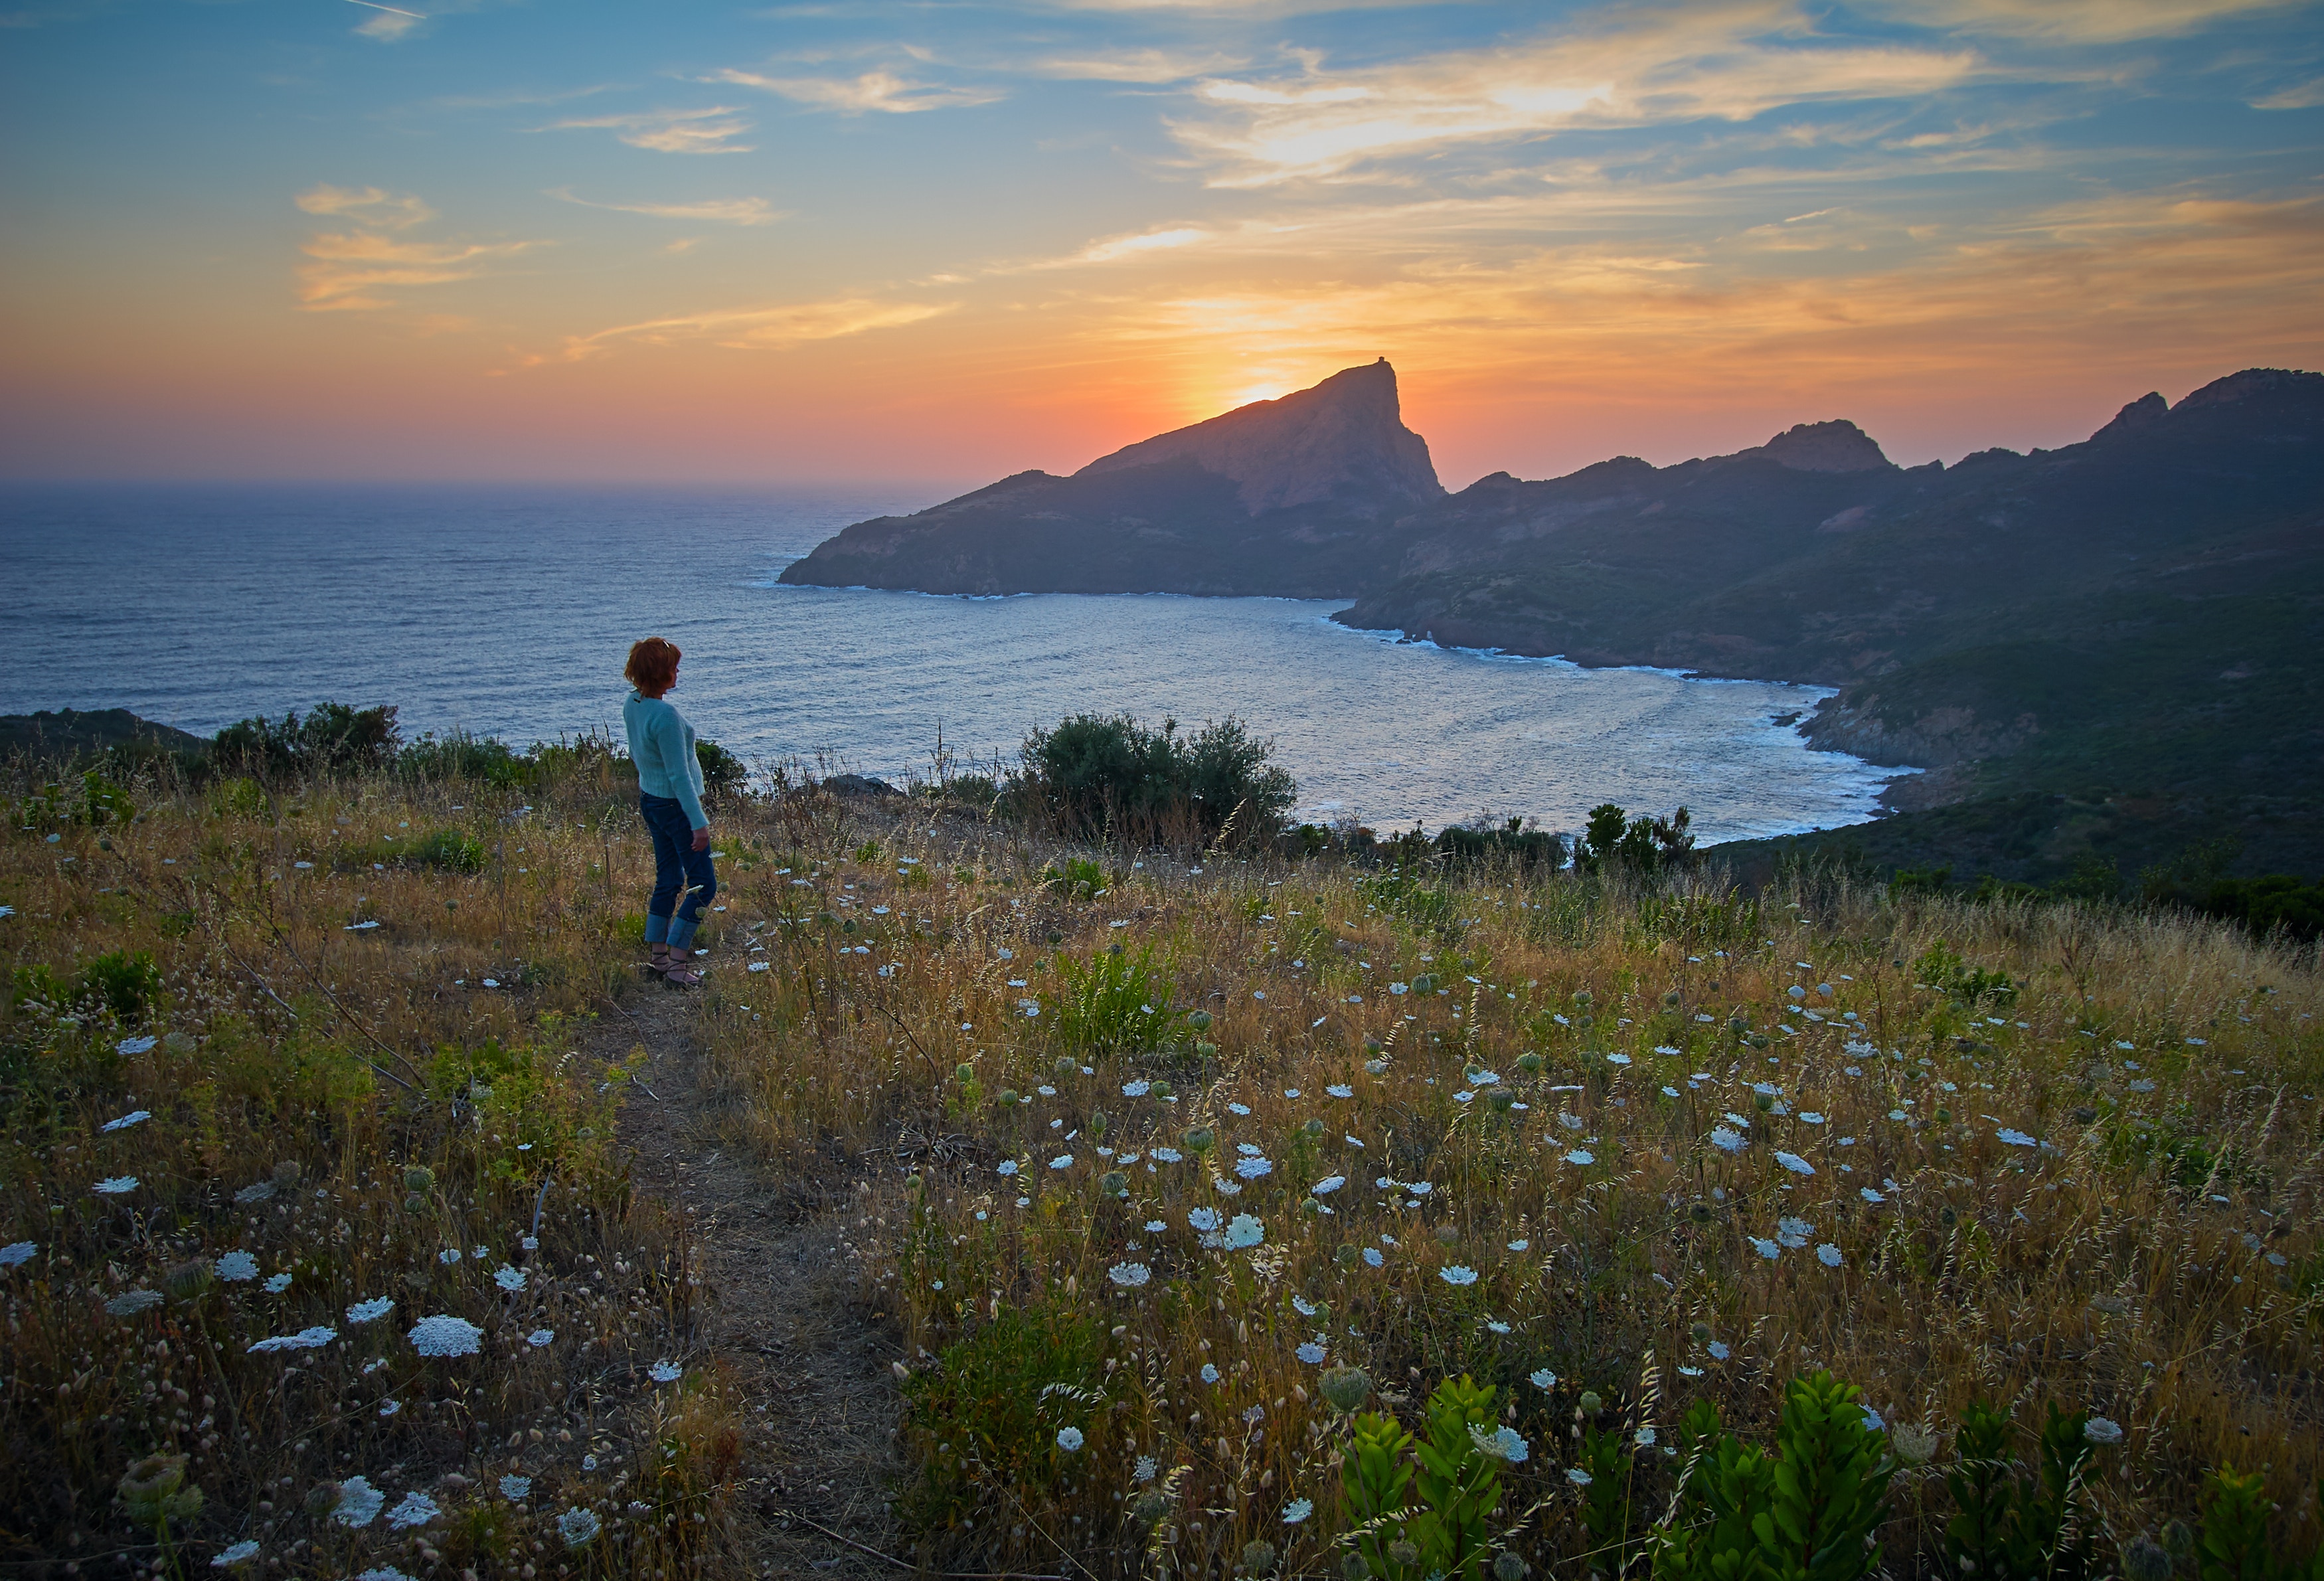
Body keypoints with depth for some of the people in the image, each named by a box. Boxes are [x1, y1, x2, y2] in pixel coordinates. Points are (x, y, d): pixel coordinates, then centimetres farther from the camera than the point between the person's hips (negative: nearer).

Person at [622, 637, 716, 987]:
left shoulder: (631, 706, 1)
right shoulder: (666, 716, -26)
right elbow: (679, 775, -24)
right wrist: (699, 822, -20)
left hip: (650, 800, 9)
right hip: (676, 806, -9)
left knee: (667, 881, 17)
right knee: (702, 885, 0)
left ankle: (658, 958, 23)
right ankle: (676, 966, 0)